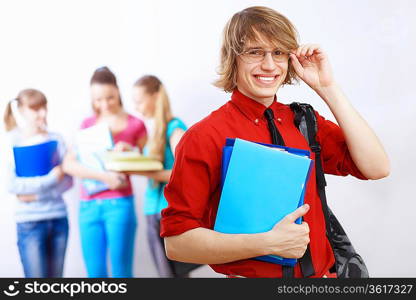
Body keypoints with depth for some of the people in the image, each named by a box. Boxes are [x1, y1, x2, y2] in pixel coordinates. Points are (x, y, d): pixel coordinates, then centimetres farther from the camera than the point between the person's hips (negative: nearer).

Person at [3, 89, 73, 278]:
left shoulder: (55, 139, 3)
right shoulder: (14, 143, -5)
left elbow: (68, 180, 0)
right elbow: (12, 185, -12)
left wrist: (37, 194, -12)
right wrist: (51, 179, -15)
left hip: (59, 218, 4)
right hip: (30, 222, -4)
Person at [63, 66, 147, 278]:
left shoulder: (135, 125, 2)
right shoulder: (88, 124, 9)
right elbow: (68, 164, -3)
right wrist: (103, 176, -18)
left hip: (119, 203, -3)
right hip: (89, 206, 3)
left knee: (121, 273, -2)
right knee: (95, 274, 7)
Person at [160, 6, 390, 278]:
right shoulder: (204, 137, -15)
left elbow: (376, 168, -10)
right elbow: (176, 242, -19)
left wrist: (327, 88, -12)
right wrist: (269, 242, -27)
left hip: (320, 272, 5)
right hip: (246, 276, -5)